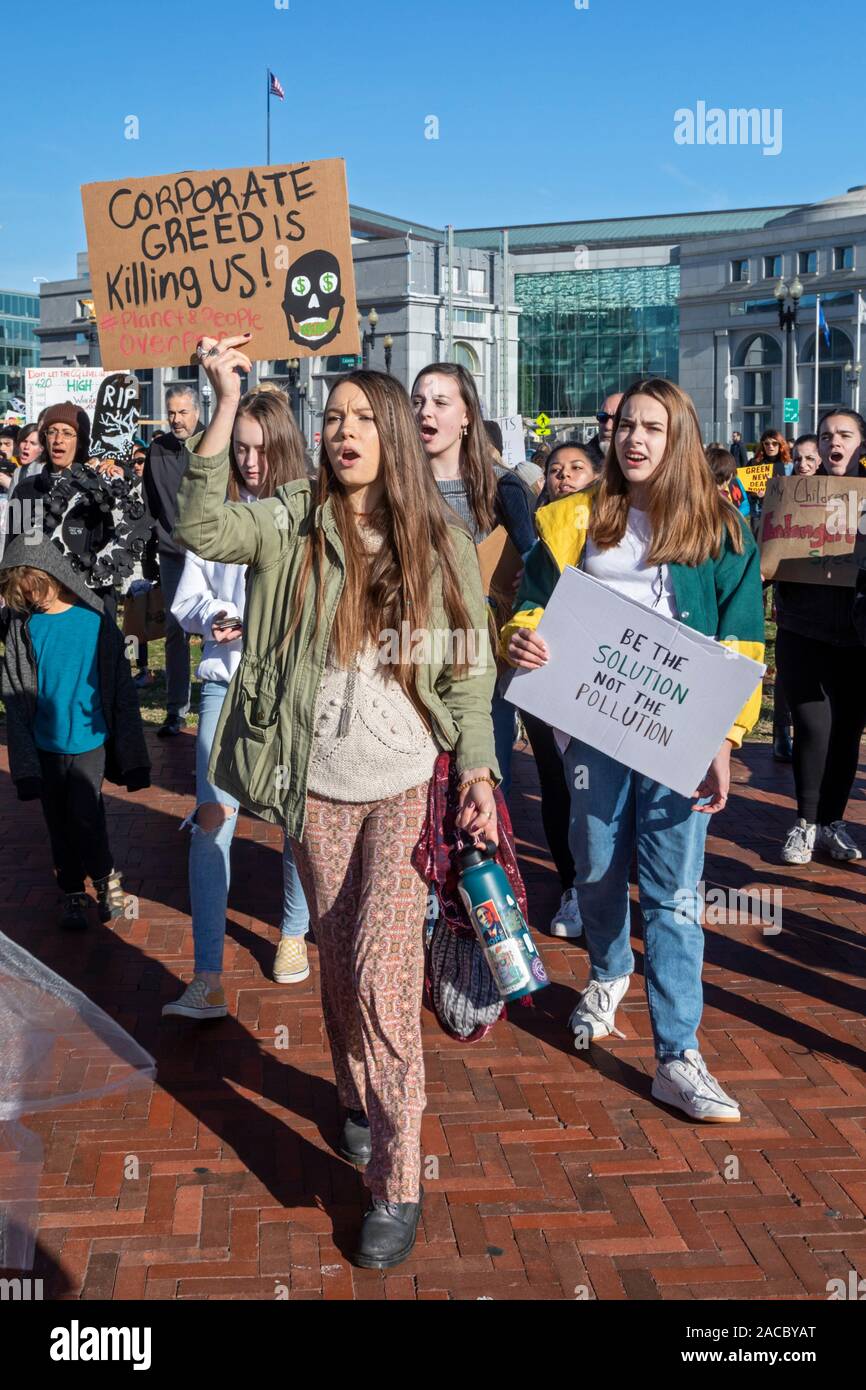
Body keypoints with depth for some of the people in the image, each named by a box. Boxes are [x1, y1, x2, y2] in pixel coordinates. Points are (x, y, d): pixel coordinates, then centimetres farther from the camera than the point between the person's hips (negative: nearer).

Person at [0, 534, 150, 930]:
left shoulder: (95, 618, -6)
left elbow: (120, 686, -1)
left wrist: (132, 756, 0)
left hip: (88, 739, -2)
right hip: (45, 744, 2)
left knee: (86, 818, -7)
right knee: (59, 824, 10)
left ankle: (105, 879, 19)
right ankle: (73, 893, 28)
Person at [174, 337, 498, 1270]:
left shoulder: (442, 543, -1)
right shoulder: (292, 524, -1)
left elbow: (469, 668, 3)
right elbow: (201, 530, -20)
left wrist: (478, 771, -2)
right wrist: (226, 406, -25)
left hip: (410, 782, -1)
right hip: (318, 784, 2)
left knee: (382, 967, -8)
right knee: (339, 956, 14)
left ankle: (397, 1182, 4)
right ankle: (358, 1098, 40)